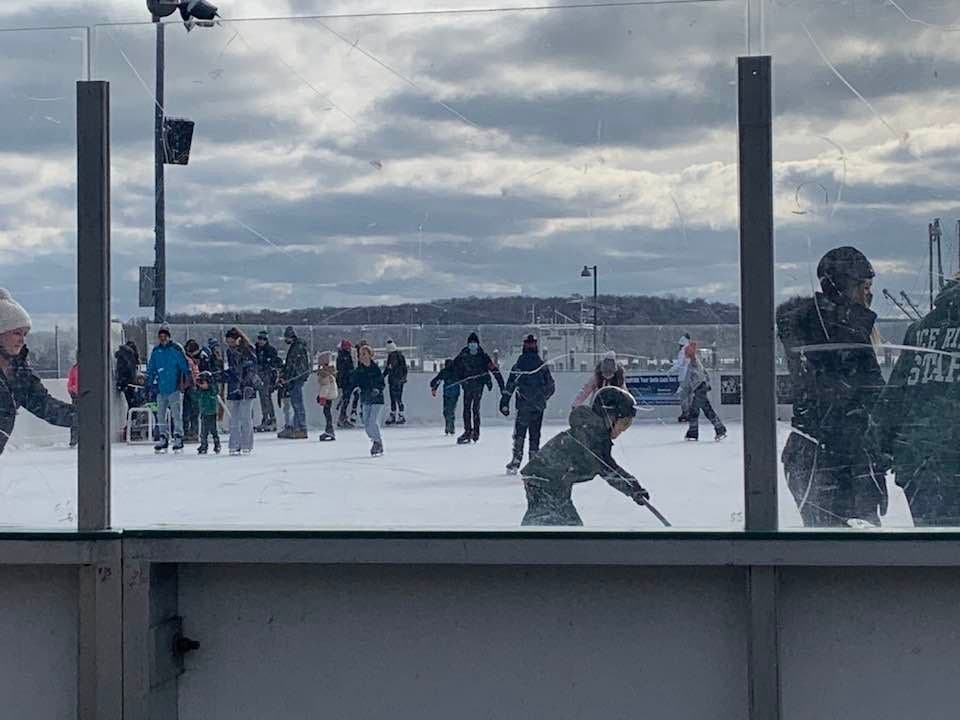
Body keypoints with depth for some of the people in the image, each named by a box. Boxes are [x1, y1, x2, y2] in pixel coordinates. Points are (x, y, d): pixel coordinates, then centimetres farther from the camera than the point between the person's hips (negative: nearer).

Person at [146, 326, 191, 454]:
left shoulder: (176, 350, -3)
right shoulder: (156, 352, 10)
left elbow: (185, 366, -3)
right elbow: (151, 370, 18)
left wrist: (187, 380, -9)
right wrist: (150, 385, 15)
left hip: (175, 388, -5)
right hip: (161, 389, 5)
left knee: (176, 414, -7)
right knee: (161, 415, 8)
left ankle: (178, 438, -3)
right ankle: (164, 438, 16)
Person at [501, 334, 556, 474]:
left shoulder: (518, 366, -6)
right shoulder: (542, 365, -2)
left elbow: (509, 386, -7)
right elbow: (551, 387, 3)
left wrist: (504, 403, -2)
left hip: (523, 406, -1)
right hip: (539, 407, 1)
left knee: (519, 433, 6)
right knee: (535, 434, 10)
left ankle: (516, 461, -1)